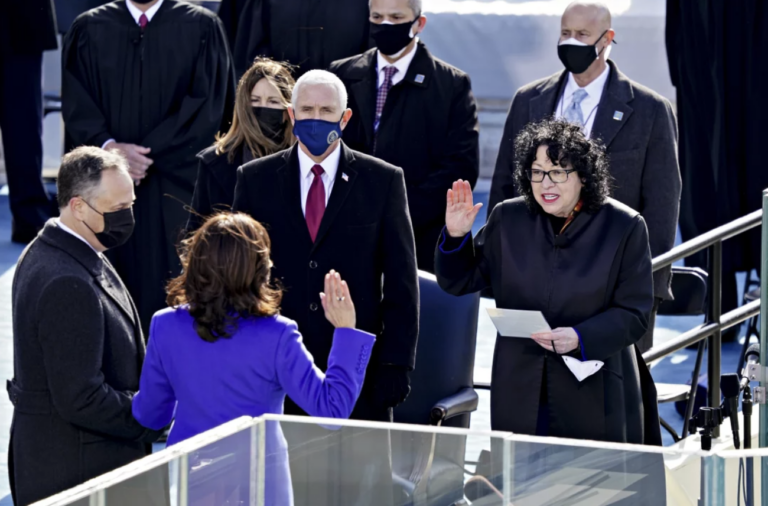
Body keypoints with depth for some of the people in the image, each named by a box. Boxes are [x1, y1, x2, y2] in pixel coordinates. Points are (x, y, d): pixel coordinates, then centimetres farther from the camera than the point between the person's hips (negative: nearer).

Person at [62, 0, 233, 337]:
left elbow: (206, 104, -5)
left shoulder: (202, 28, 2)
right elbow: (76, 105, 3)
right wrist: (109, 147, -15)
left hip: (178, 186, -2)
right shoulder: (88, 29, 8)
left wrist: (145, 153, -12)